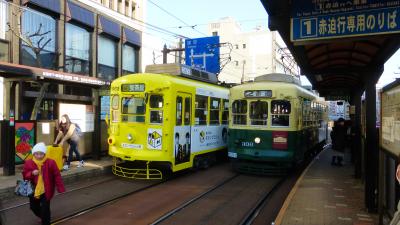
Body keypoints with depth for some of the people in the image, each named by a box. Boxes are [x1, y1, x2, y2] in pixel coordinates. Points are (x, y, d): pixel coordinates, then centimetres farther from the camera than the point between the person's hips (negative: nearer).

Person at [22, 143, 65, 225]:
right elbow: (25, 176, 0)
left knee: (45, 209, -3)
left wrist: (61, 189, -13)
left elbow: (57, 176, -10)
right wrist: (32, 173, -23)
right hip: (33, 191, 4)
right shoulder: (28, 163, -7)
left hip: (46, 191, -4)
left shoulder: (51, 162, -14)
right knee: (34, 207, 20)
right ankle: (43, 217, 50)